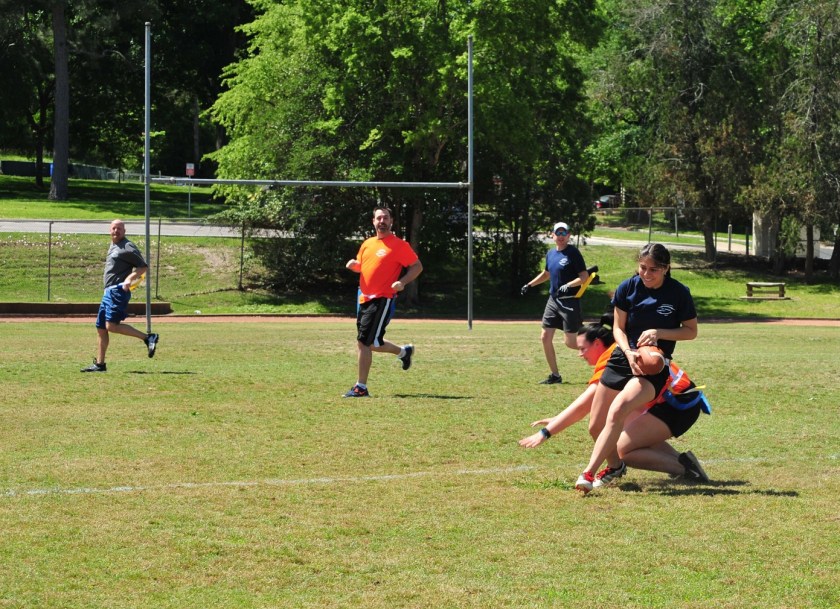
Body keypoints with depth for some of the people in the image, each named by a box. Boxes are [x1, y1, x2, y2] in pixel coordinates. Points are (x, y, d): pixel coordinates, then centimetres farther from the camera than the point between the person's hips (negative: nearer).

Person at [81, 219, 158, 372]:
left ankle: (148, 338, -17)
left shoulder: (127, 247, -8)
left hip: (118, 290, -9)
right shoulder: (113, 246, 18)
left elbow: (143, 267, -11)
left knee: (111, 326, -20)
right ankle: (99, 364, 14)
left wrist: (130, 278, -24)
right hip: (109, 291, 9)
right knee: (101, 328, 9)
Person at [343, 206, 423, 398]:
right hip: (364, 299, 8)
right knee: (372, 343, 13)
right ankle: (404, 351, 39)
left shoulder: (398, 245, -6)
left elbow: (417, 267, -4)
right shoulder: (367, 244, 15)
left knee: (364, 342, -13)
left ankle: (361, 387, -6)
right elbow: (361, 266, 29)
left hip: (382, 300, -8)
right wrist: (353, 265, 4)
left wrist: (402, 282, -20)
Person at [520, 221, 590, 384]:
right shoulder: (551, 253, 11)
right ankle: (554, 375, 12)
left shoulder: (573, 253, -10)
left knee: (570, 342, -10)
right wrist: (530, 284, 24)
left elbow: (584, 277, -15)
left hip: (569, 302, -7)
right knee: (545, 337, 3)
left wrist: (568, 285, -27)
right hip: (553, 300, 7)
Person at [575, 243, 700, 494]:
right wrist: (629, 352, -17)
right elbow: (618, 327, 2)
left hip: (654, 366, -4)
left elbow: (691, 331, -1)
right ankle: (615, 466, 33)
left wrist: (659, 333, -17)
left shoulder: (679, 293, -9)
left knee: (616, 412, -29)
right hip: (623, 359, 4)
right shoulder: (628, 288, -3)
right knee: (596, 425, 3)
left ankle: (588, 473, -29)